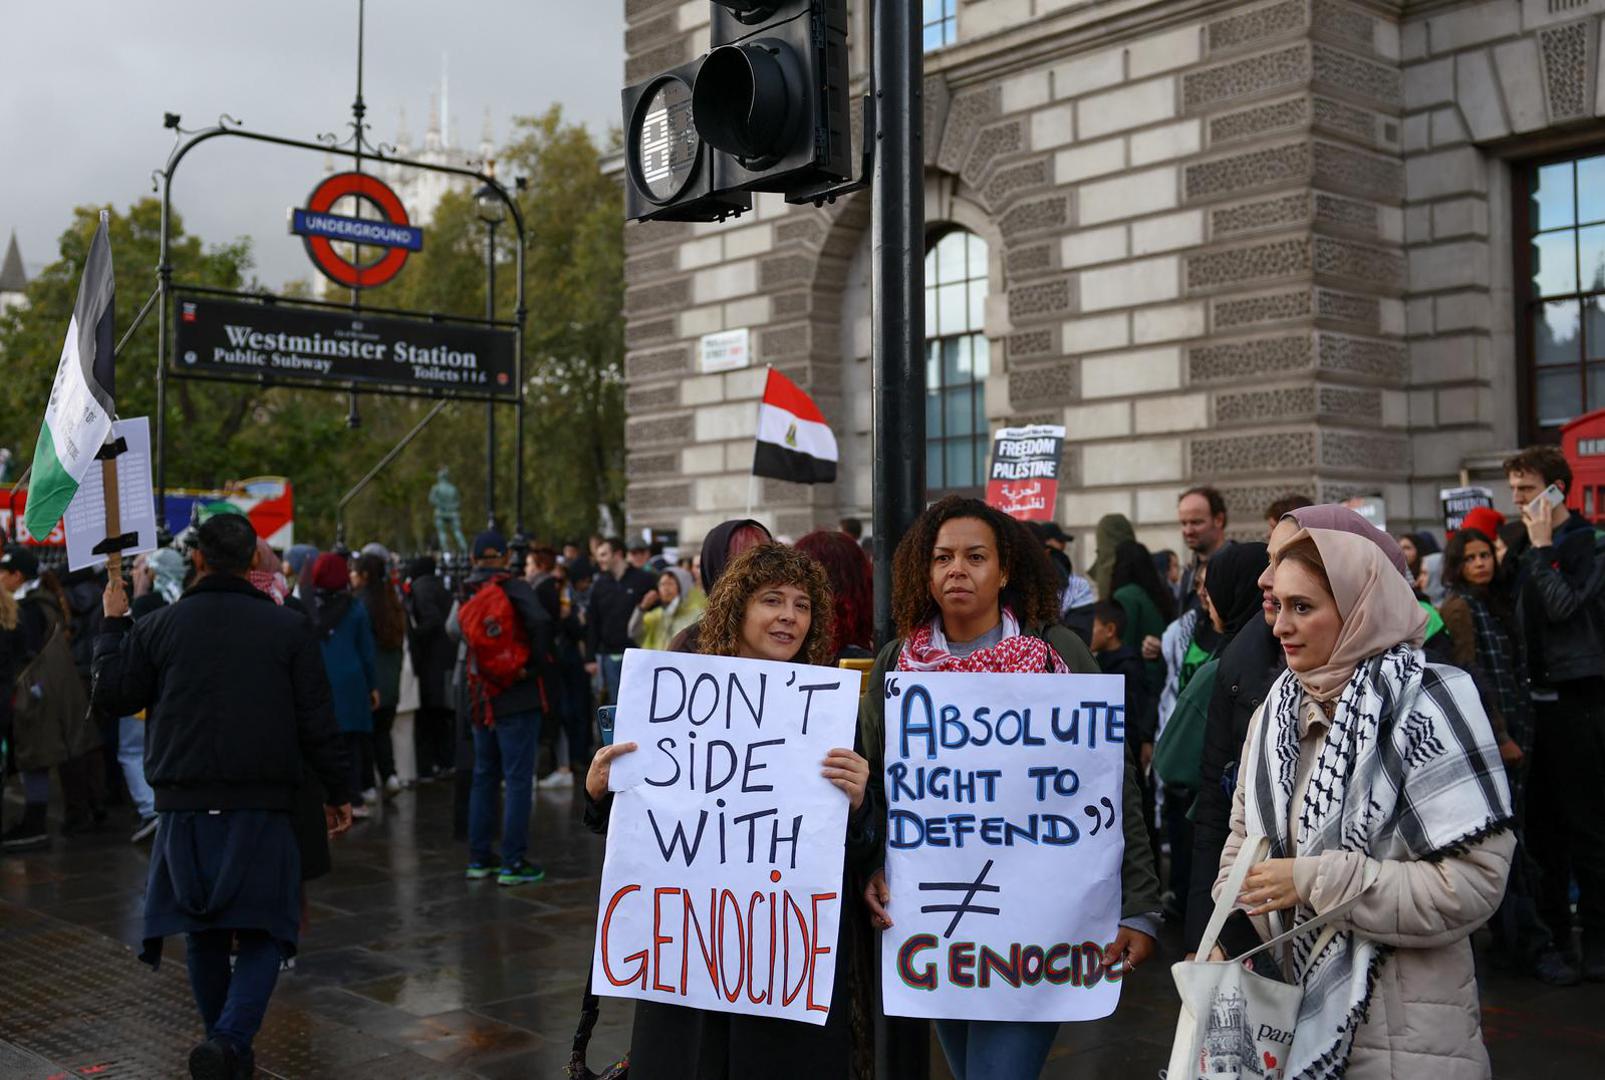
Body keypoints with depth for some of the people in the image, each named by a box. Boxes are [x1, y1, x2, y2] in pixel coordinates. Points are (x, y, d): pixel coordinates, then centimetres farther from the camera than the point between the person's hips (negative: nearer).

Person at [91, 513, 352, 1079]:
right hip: (262, 809, -2)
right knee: (262, 934, 2)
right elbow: (317, 721, 0)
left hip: (185, 808, 2)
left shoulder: (159, 626, 1)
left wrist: (112, 624, 21)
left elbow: (112, 694, 10)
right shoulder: (288, 628, -1)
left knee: (203, 934, 16)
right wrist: (337, 792, 10)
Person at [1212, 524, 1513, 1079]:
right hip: (1295, 1001, 5)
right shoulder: (1280, 709, 5)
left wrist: (1315, 881, -20)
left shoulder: (1425, 705, -14)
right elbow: (1245, 837, 12)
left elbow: (1473, 883, -19)